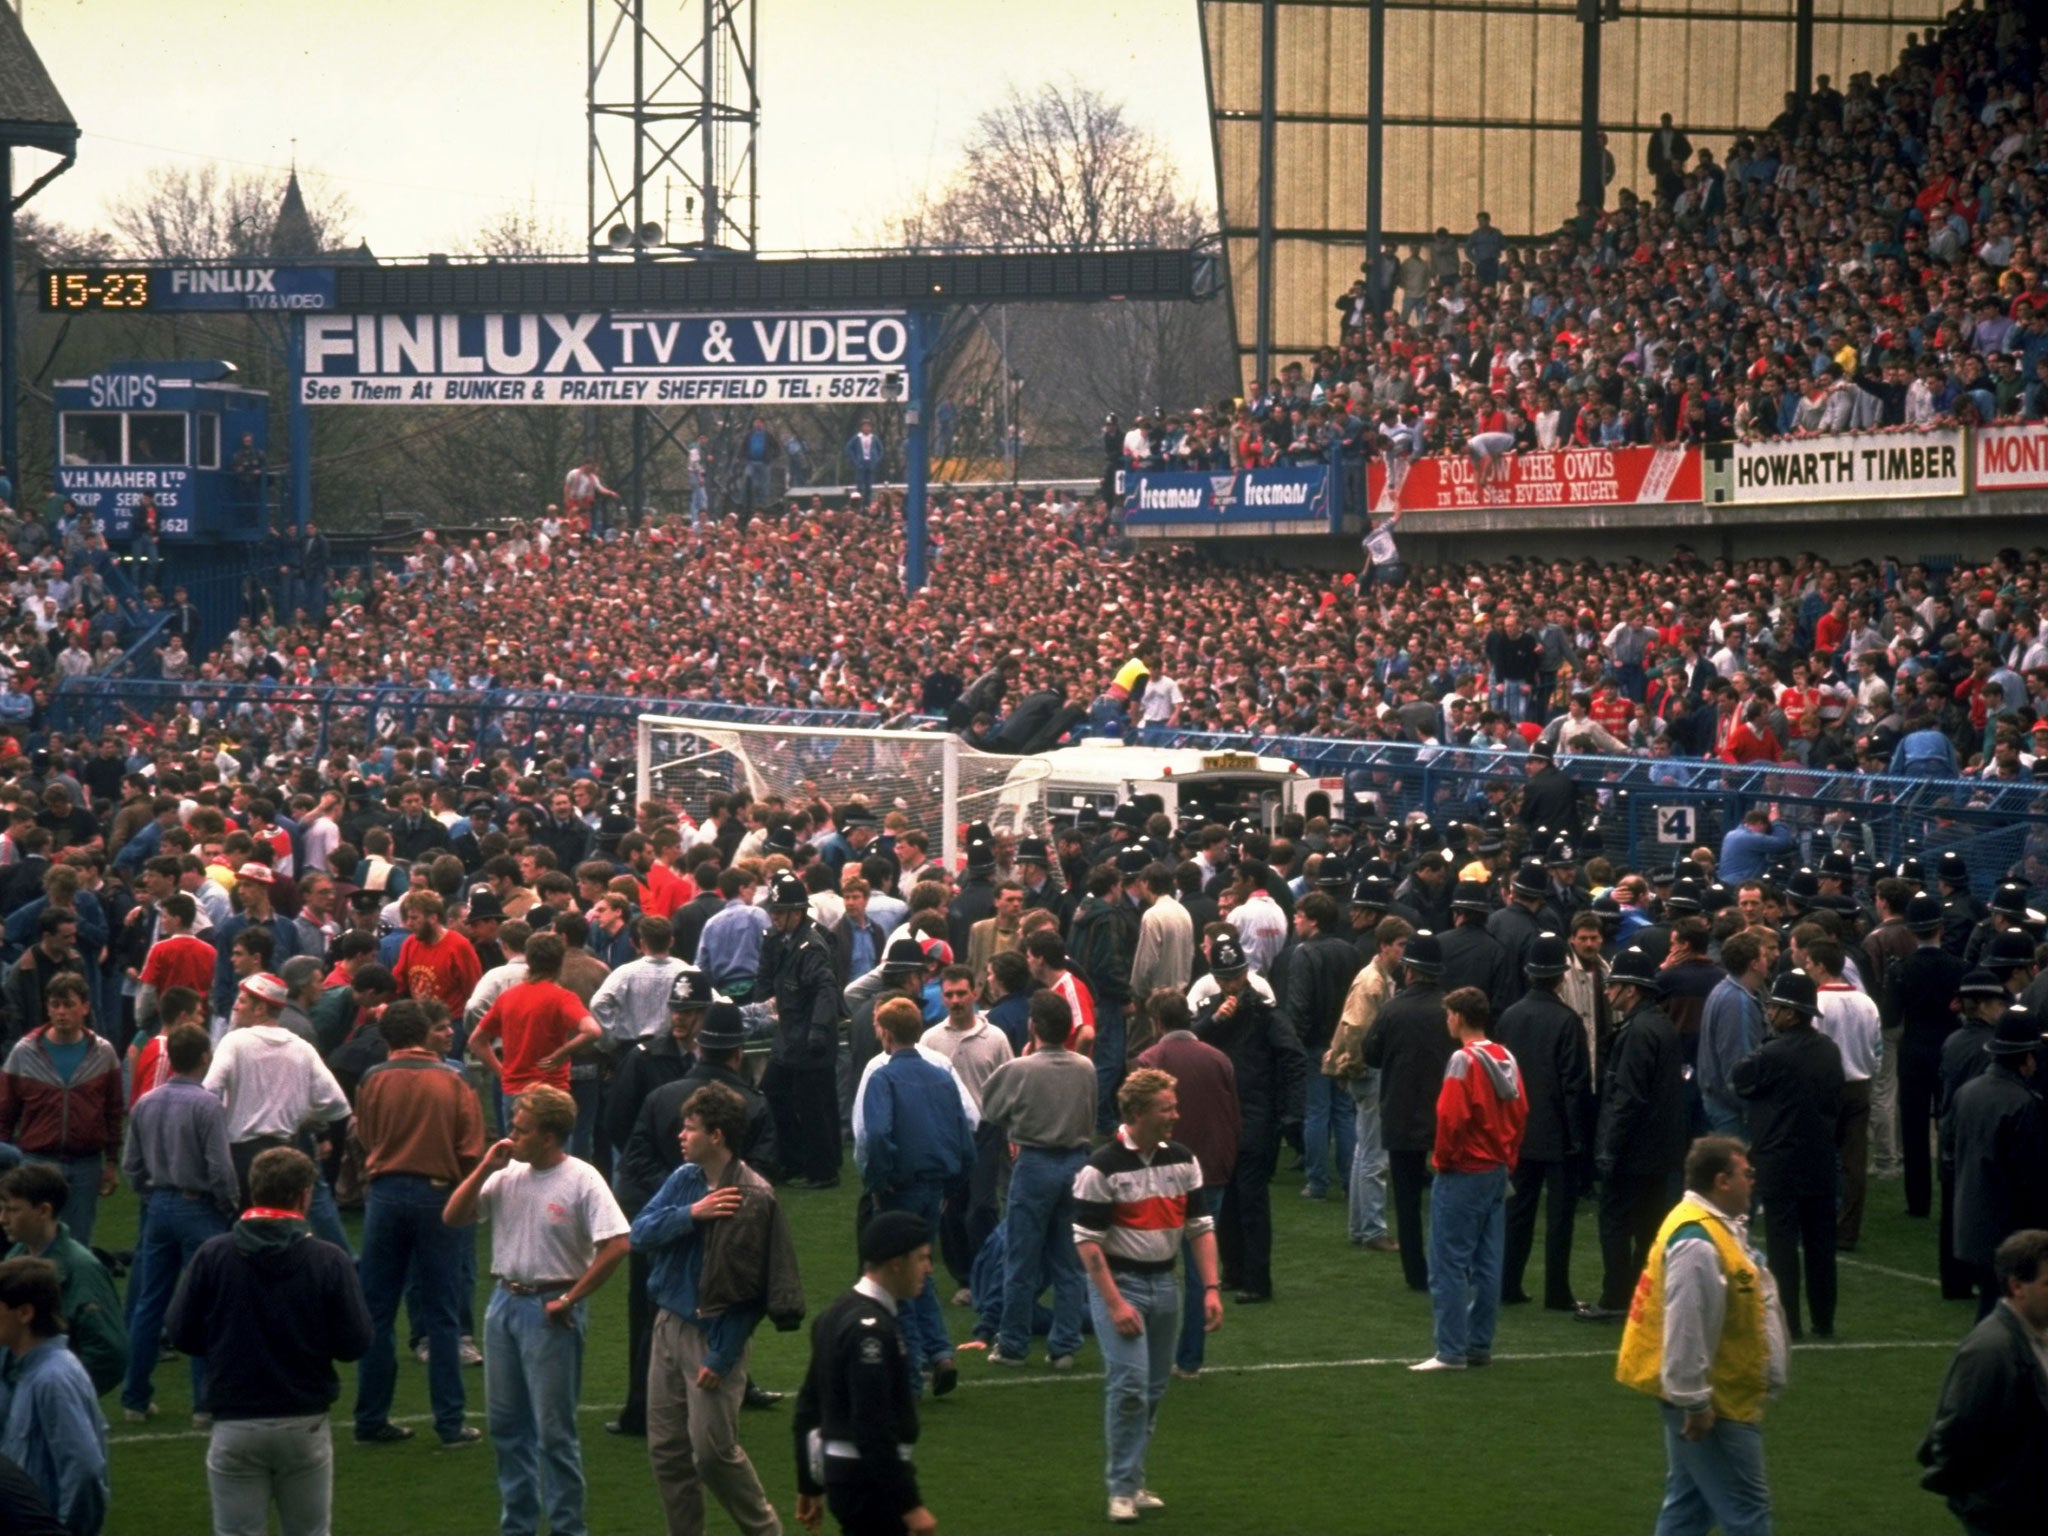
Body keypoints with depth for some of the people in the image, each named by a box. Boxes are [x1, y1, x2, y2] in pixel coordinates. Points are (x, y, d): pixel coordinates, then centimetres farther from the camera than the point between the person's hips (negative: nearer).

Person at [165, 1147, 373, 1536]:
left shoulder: (212, 1255, -7)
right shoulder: (329, 1261, -10)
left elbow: (180, 1335, -3)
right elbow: (355, 1343, -8)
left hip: (235, 1427, 0)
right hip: (306, 1427, 0)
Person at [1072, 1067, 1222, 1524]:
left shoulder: (1182, 1161, 4)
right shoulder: (1102, 1168, -14)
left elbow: (1200, 1226, 9)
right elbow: (1087, 1240, -14)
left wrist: (1211, 1289, -1)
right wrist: (1115, 1303, -19)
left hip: (1164, 1282, 6)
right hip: (1119, 1282, -6)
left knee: (1153, 1391, 10)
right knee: (1129, 1385, -13)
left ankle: (1132, 1479, 22)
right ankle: (1122, 1489, -3)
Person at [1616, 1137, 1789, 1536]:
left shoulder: (1717, 1226, 11)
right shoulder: (1697, 1243, -24)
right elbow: (1686, 1330, -27)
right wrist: (1695, 1403, -23)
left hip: (1720, 1397, 11)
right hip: (1714, 1405, -11)